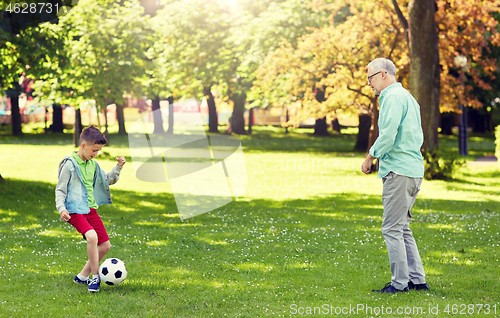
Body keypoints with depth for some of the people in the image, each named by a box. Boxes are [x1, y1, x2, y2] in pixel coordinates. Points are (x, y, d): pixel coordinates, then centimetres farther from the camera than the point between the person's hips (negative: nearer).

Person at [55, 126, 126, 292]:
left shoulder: (93, 164, 11)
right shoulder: (69, 164, -9)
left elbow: (108, 180, 24)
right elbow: (60, 189, -7)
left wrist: (118, 167, 8)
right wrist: (61, 208, -20)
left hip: (91, 209, 8)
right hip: (75, 210, -8)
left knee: (105, 245, 5)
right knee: (92, 236, -30)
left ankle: (82, 276, 19)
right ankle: (95, 277, -17)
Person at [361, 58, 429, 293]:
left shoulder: (393, 97, -10)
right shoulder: (407, 97, 21)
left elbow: (388, 134, -17)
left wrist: (370, 158, -5)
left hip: (399, 171, -10)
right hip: (413, 170, 10)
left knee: (392, 228, -7)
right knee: (402, 228, 14)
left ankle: (400, 283, -5)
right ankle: (417, 280, 13)